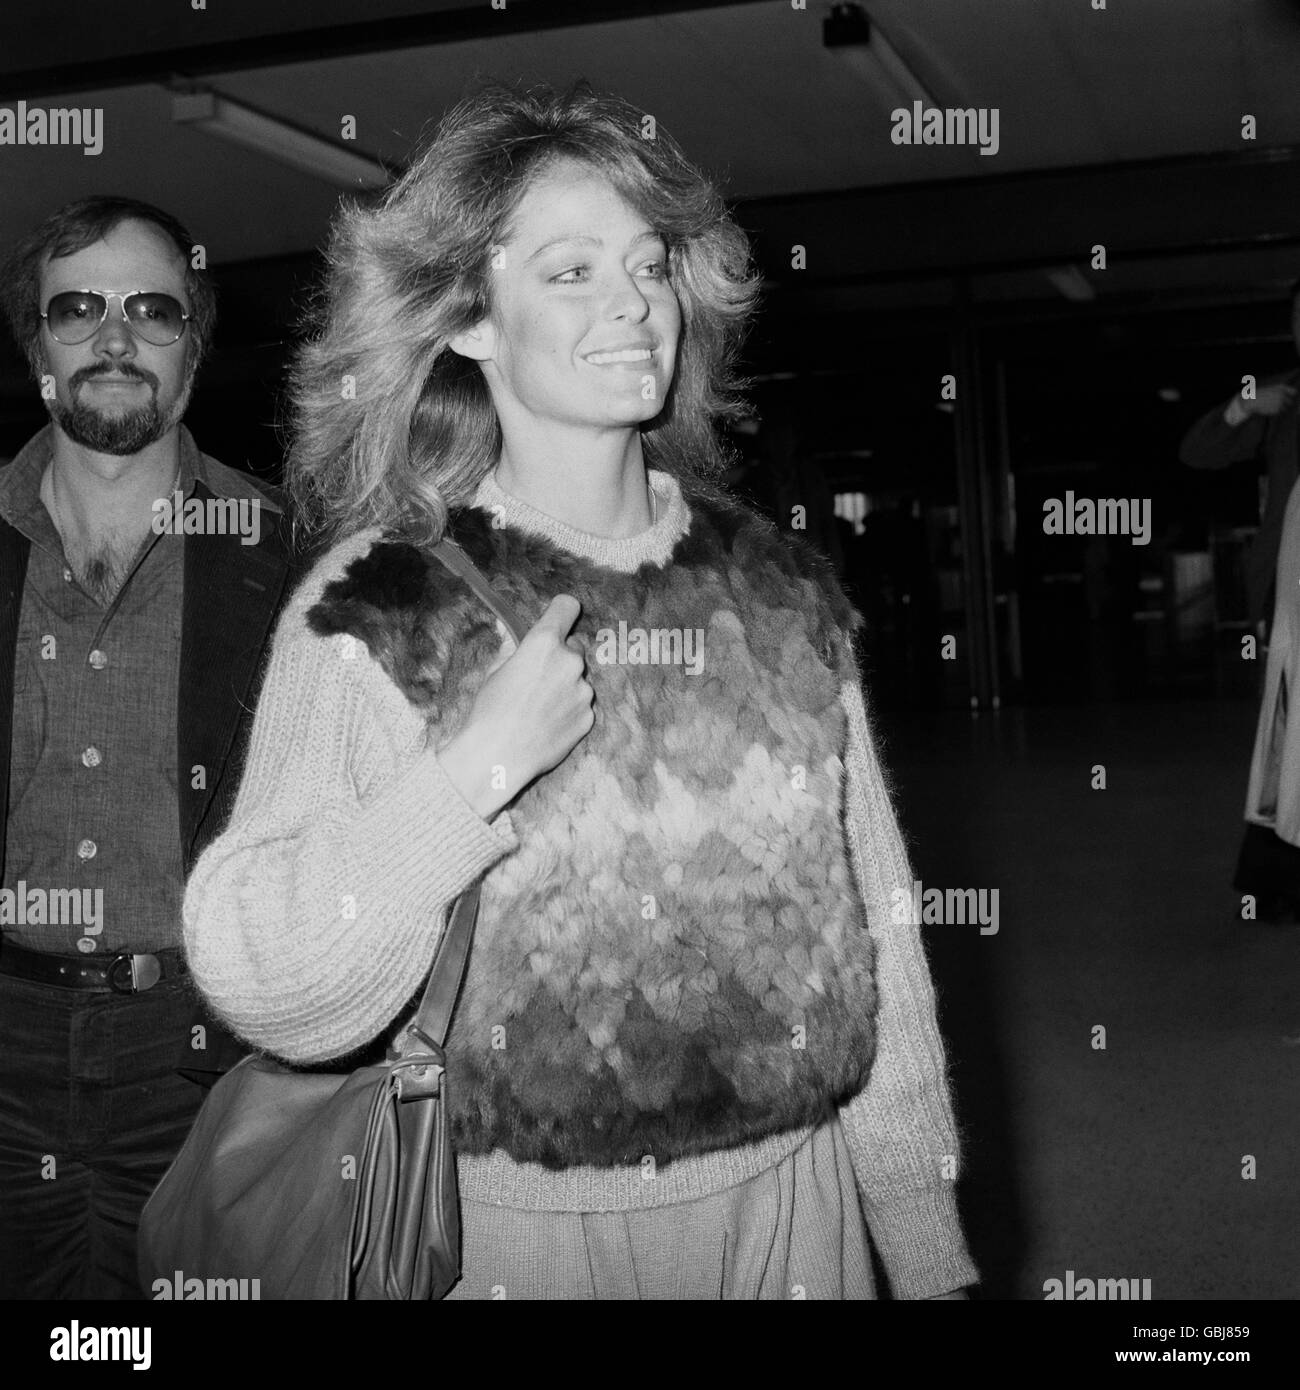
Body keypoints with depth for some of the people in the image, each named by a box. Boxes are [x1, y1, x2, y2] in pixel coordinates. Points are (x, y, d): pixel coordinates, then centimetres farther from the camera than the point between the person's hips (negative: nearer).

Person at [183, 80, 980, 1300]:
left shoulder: (782, 591, 1)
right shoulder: (373, 608, -10)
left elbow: (873, 921, 3)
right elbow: (273, 1003, -17)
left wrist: (927, 1245, 4)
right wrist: (471, 772, -26)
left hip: (791, 1204, 3)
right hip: (511, 1229, -3)